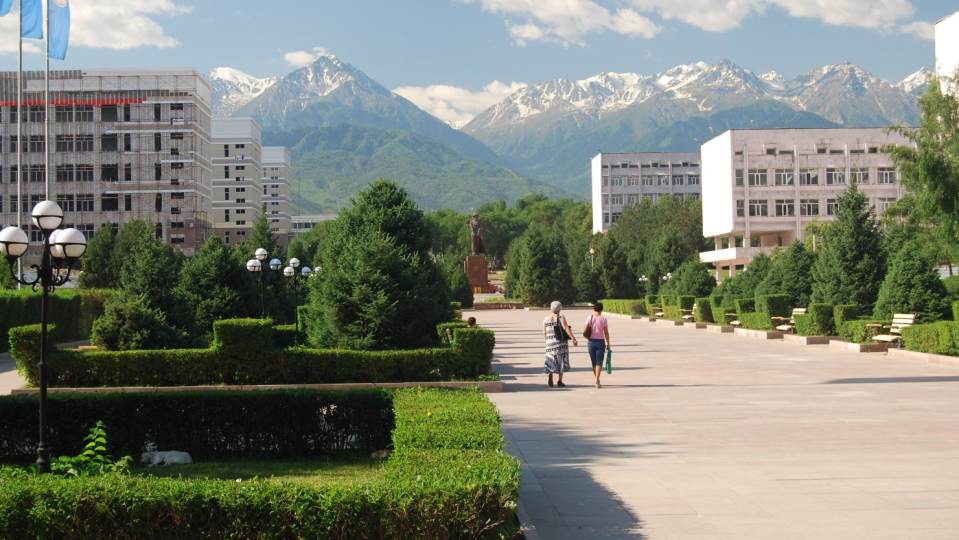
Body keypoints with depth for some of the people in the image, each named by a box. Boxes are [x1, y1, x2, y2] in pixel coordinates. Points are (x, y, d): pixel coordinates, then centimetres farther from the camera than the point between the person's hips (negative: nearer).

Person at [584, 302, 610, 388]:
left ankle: (597, 380, 23)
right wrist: (608, 344, 6)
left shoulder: (590, 318, -2)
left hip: (591, 342, 2)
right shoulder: (603, 319, -5)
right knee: (599, 362, -2)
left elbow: (584, 331, -6)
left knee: (594, 362, 14)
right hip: (600, 342, -2)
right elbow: (606, 333, -3)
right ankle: (597, 381, -15)